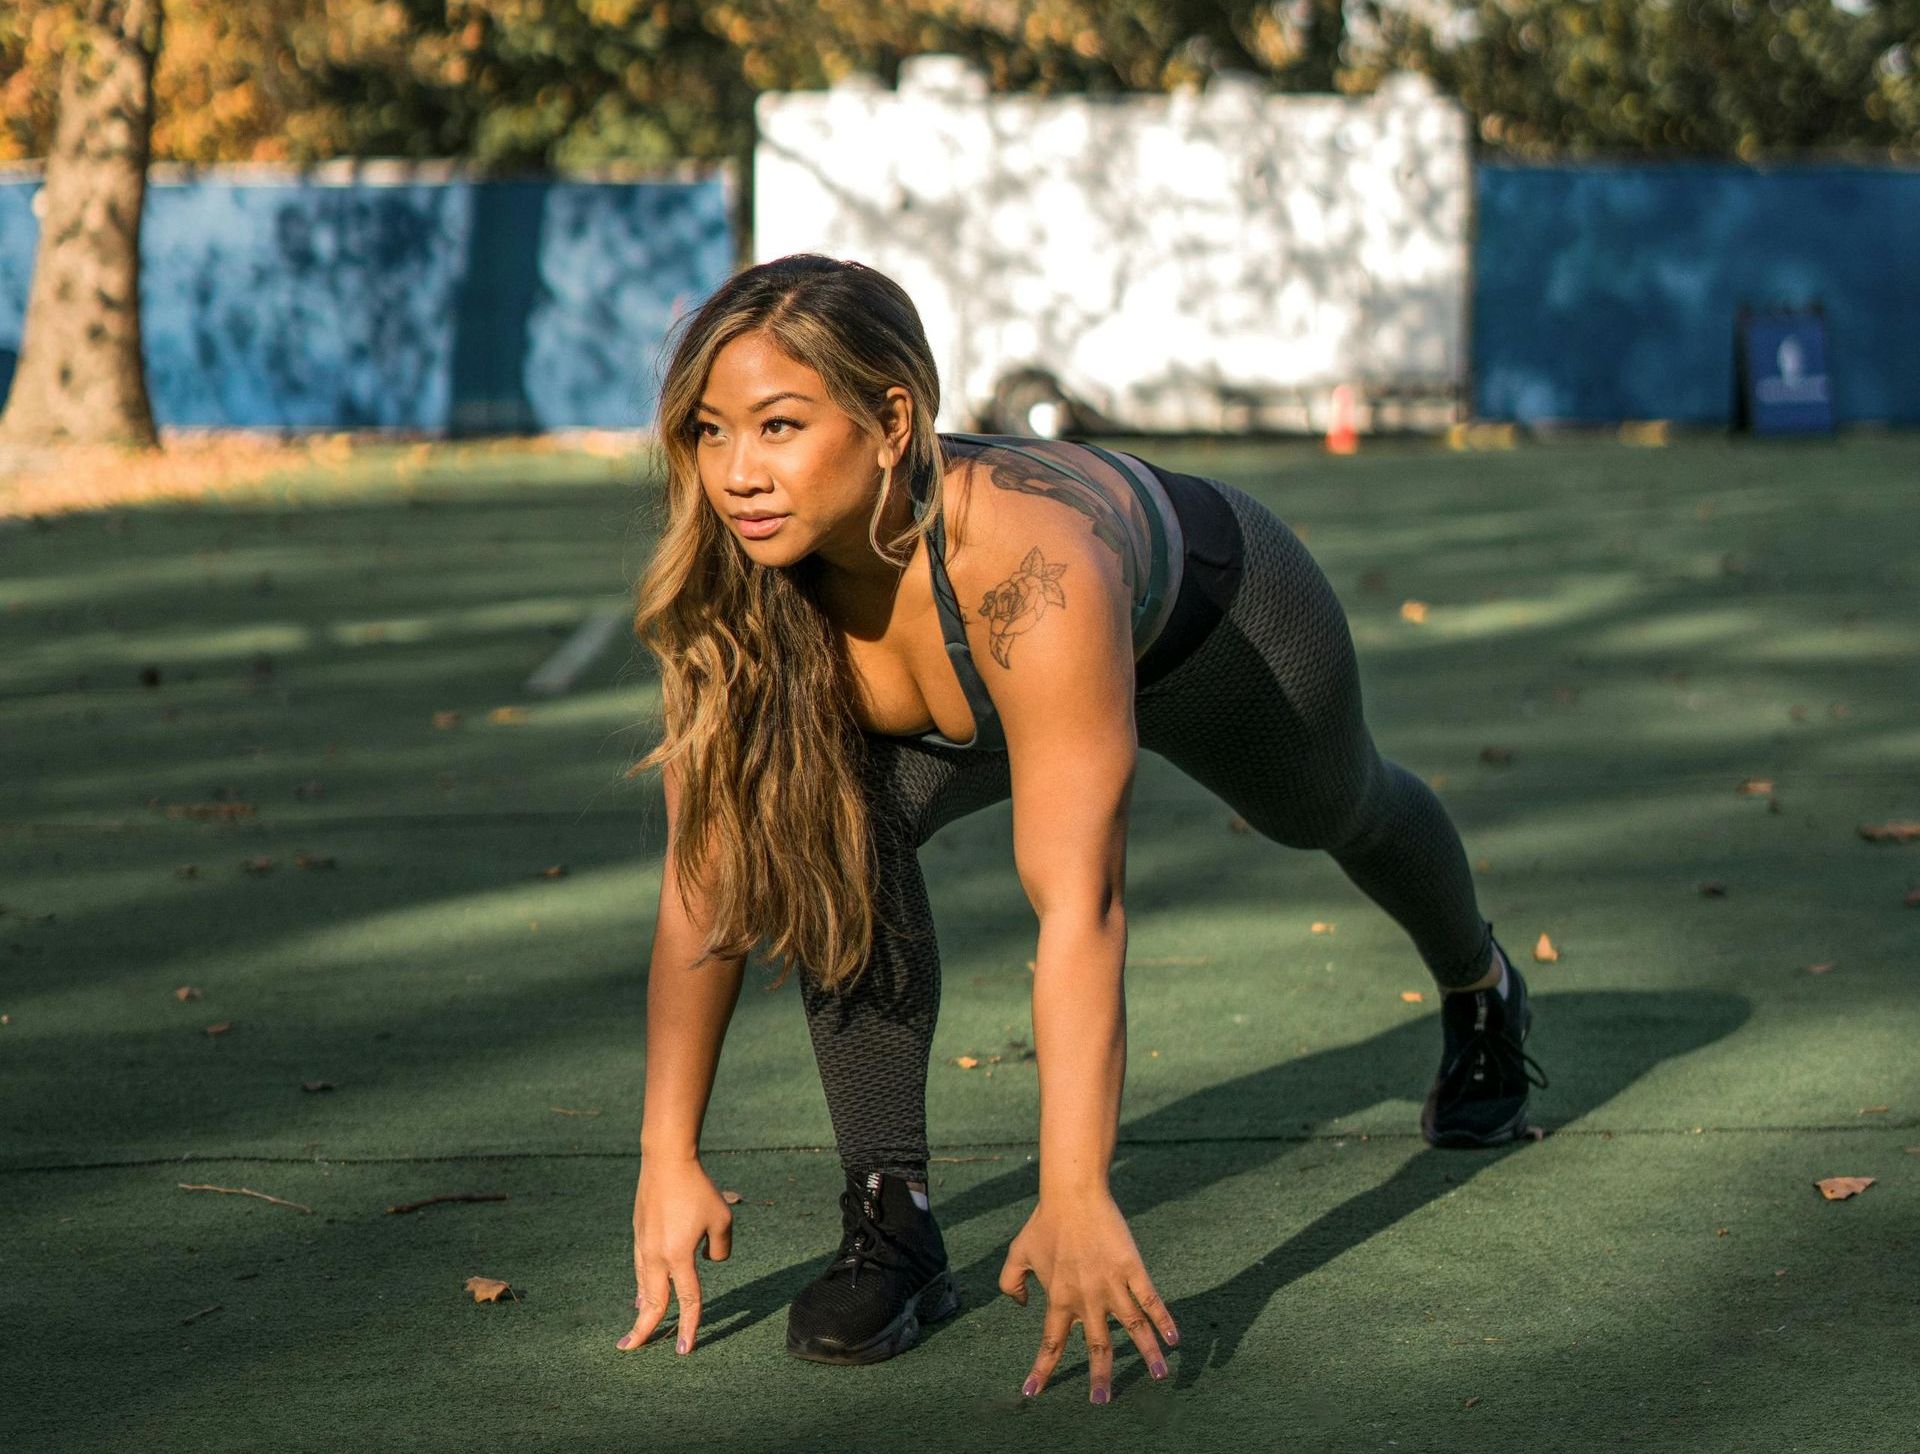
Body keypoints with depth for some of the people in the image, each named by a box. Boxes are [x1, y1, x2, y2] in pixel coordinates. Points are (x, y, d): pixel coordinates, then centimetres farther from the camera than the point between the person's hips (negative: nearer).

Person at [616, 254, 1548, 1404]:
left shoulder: (1028, 565, -49)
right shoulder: (733, 582, -34)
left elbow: (1079, 903, -51)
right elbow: (705, 874, -27)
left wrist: (1075, 1200, -55)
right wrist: (669, 1161, -29)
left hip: (1211, 616, -3)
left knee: (1336, 810, 29)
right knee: (829, 823, -28)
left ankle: (1480, 989, 64)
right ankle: (893, 1218, -18)